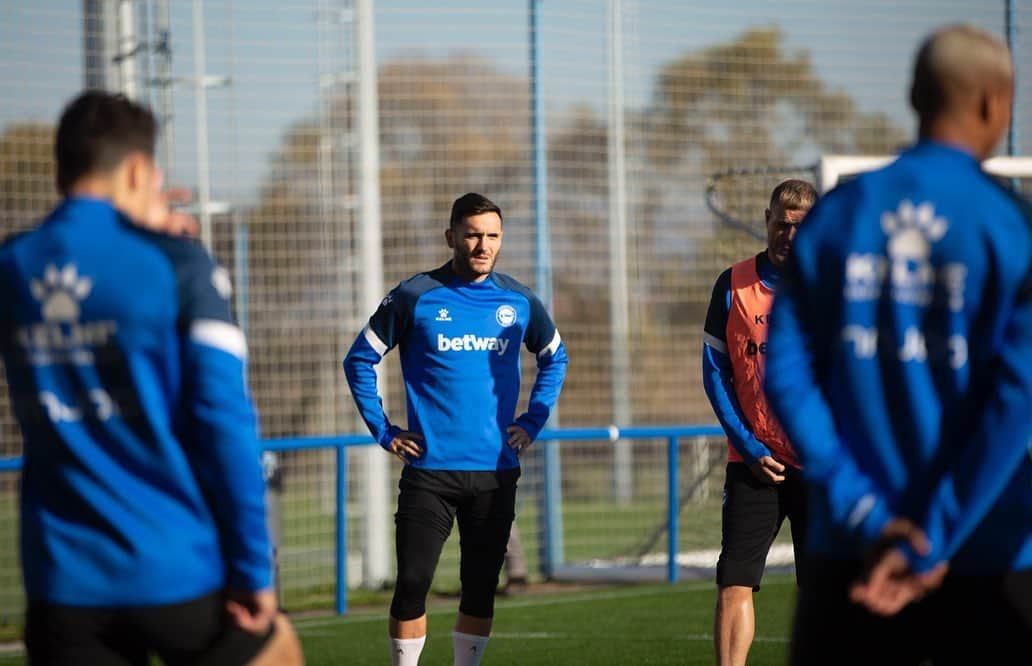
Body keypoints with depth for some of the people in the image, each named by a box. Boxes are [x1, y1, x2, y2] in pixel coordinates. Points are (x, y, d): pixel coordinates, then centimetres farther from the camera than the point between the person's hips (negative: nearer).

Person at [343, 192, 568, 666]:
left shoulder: (518, 301, 5)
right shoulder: (415, 297, -4)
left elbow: (555, 359, 22)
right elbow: (359, 360, 4)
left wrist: (532, 422, 11)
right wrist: (383, 432, -2)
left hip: (496, 471, 3)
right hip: (429, 470, -3)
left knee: (481, 589, 6)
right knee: (412, 584, -7)